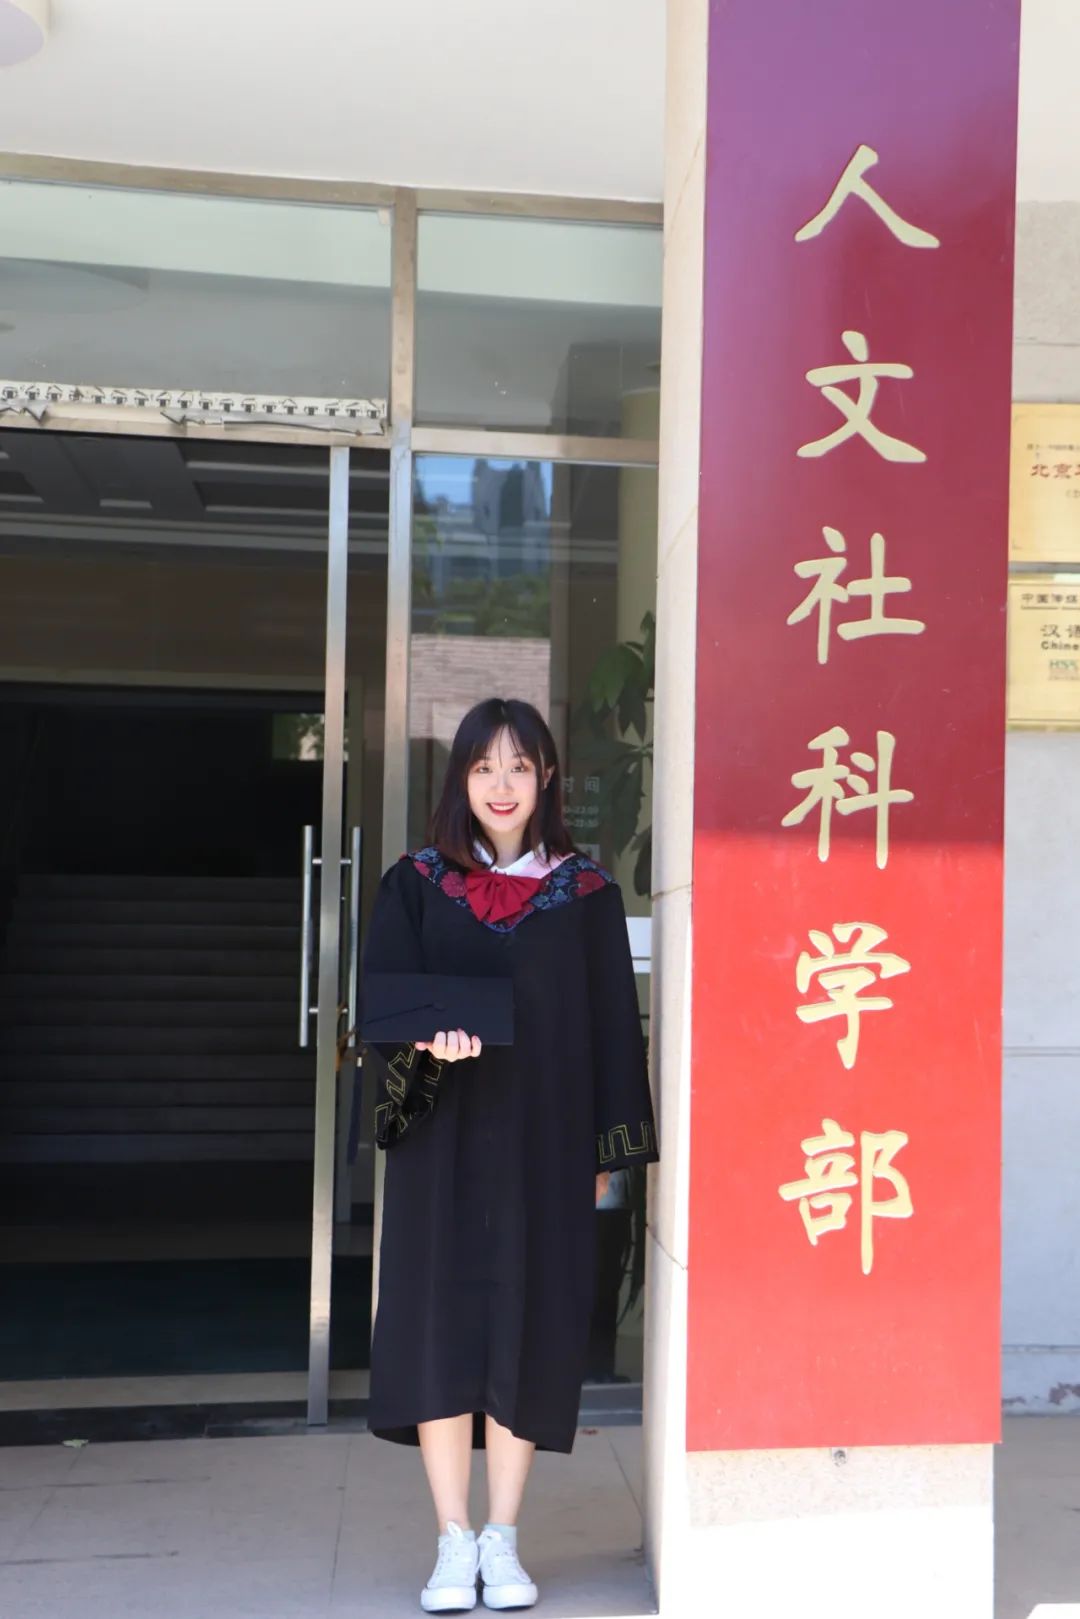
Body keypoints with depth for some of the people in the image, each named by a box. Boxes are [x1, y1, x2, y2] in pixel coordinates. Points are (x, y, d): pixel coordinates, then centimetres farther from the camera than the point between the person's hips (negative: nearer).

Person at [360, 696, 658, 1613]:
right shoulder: (417, 886, 5)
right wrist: (428, 1035, -25)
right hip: (443, 1138, 0)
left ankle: (503, 1539, 17)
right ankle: (455, 1543, 13)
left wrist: (603, 1151, 0)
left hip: (545, 1142, 0)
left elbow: (611, 1023, 4)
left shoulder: (586, 893, 4)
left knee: (528, 1325, 3)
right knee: (441, 1322, 0)